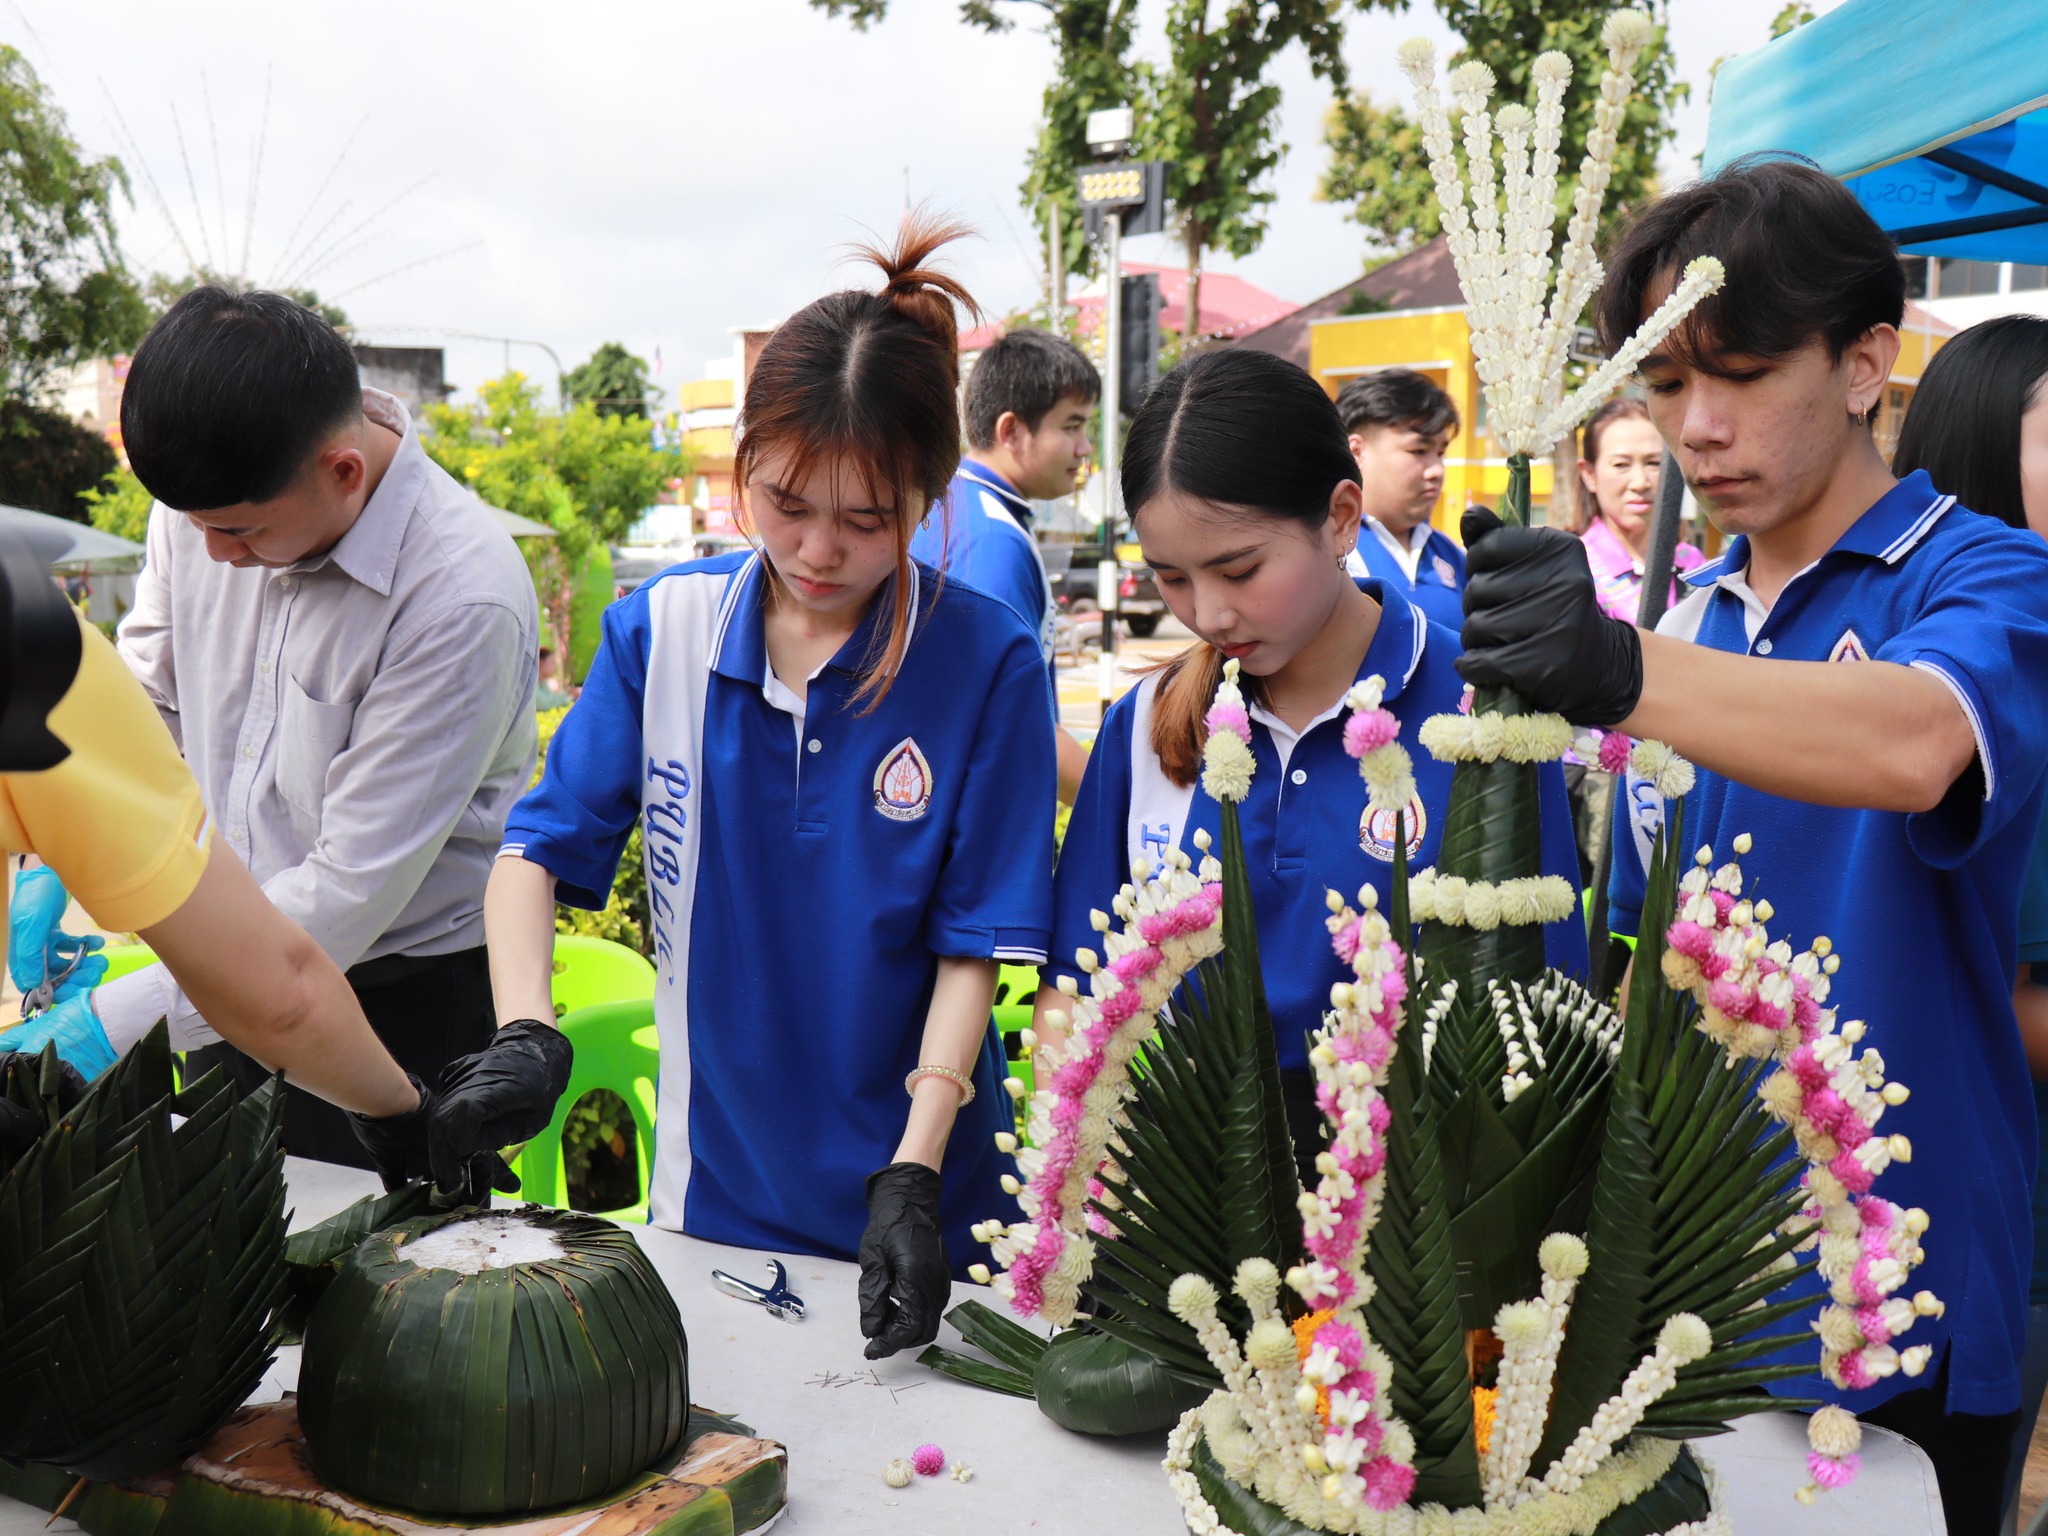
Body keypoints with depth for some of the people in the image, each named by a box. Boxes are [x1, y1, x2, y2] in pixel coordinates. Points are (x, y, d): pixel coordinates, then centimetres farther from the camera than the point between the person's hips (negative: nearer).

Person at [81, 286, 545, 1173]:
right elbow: (144, 697, 10)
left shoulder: (465, 599, -27)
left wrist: (118, 1019, -24)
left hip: (407, 1005, -6)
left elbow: (352, 891, -25)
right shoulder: (203, 503, -7)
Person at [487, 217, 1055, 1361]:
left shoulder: (988, 662, -13)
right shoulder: (661, 630, -6)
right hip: (713, 1184, 2)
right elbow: (539, 849, -2)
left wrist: (912, 1176, -20)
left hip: (920, 1204, -2)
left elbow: (975, 946, -12)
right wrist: (523, 1034, -19)